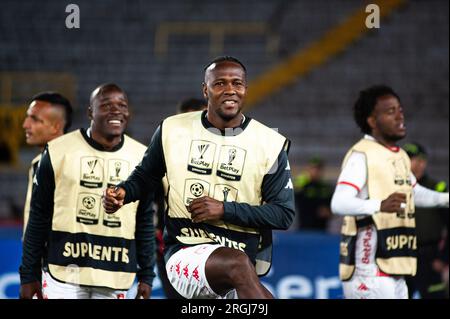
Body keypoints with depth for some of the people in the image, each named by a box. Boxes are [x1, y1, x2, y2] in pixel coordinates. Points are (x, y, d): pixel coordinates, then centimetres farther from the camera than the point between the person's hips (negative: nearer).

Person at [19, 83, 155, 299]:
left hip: (115, 279, 2)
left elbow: (145, 223, 12)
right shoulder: (59, 151, -3)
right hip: (64, 273, -2)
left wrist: (146, 276, 9)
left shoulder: (141, 157, 6)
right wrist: (29, 274, 2)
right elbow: (39, 218, 3)